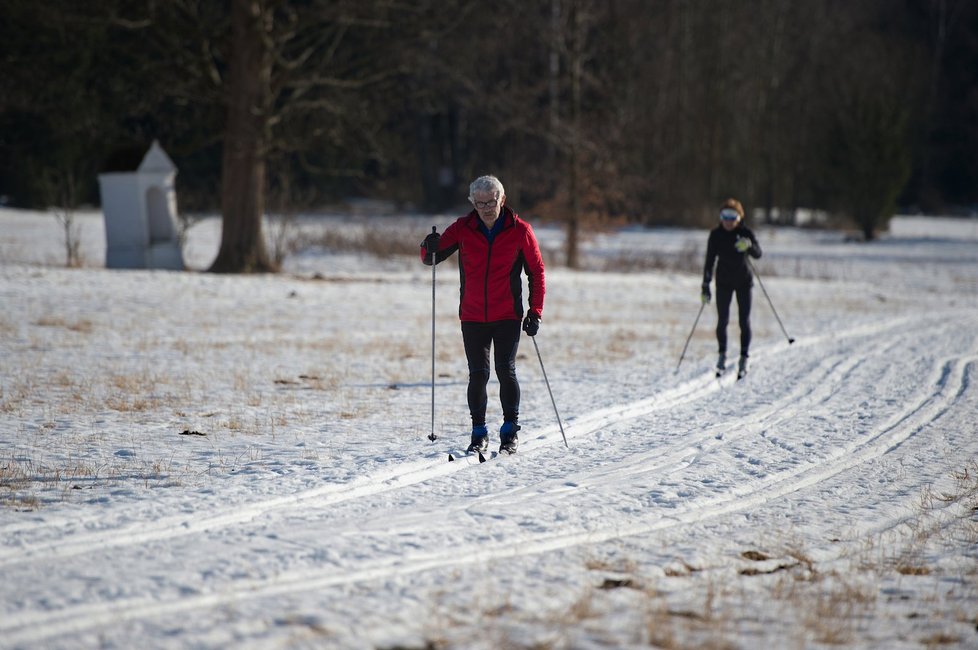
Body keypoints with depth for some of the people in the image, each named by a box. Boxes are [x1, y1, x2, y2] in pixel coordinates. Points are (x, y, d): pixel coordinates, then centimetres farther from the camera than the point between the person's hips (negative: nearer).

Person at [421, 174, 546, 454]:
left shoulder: (519, 231, -4)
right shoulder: (463, 228, -1)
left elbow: (536, 272, 3)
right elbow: (431, 258, 1)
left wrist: (535, 312, -3)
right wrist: (430, 249, -23)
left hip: (508, 316, -1)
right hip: (473, 316, 2)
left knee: (505, 371, -10)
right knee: (478, 375, 0)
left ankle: (510, 431, 3)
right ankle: (479, 433, 12)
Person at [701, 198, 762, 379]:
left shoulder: (745, 233, -10)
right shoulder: (716, 235, -7)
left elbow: (758, 254, -19)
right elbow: (710, 261, -3)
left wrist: (749, 245, -42)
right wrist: (705, 287, -5)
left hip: (743, 281, -1)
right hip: (724, 282, 1)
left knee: (744, 321, -4)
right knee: (722, 320, -3)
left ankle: (744, 359, 2)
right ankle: (722, 355, 15)